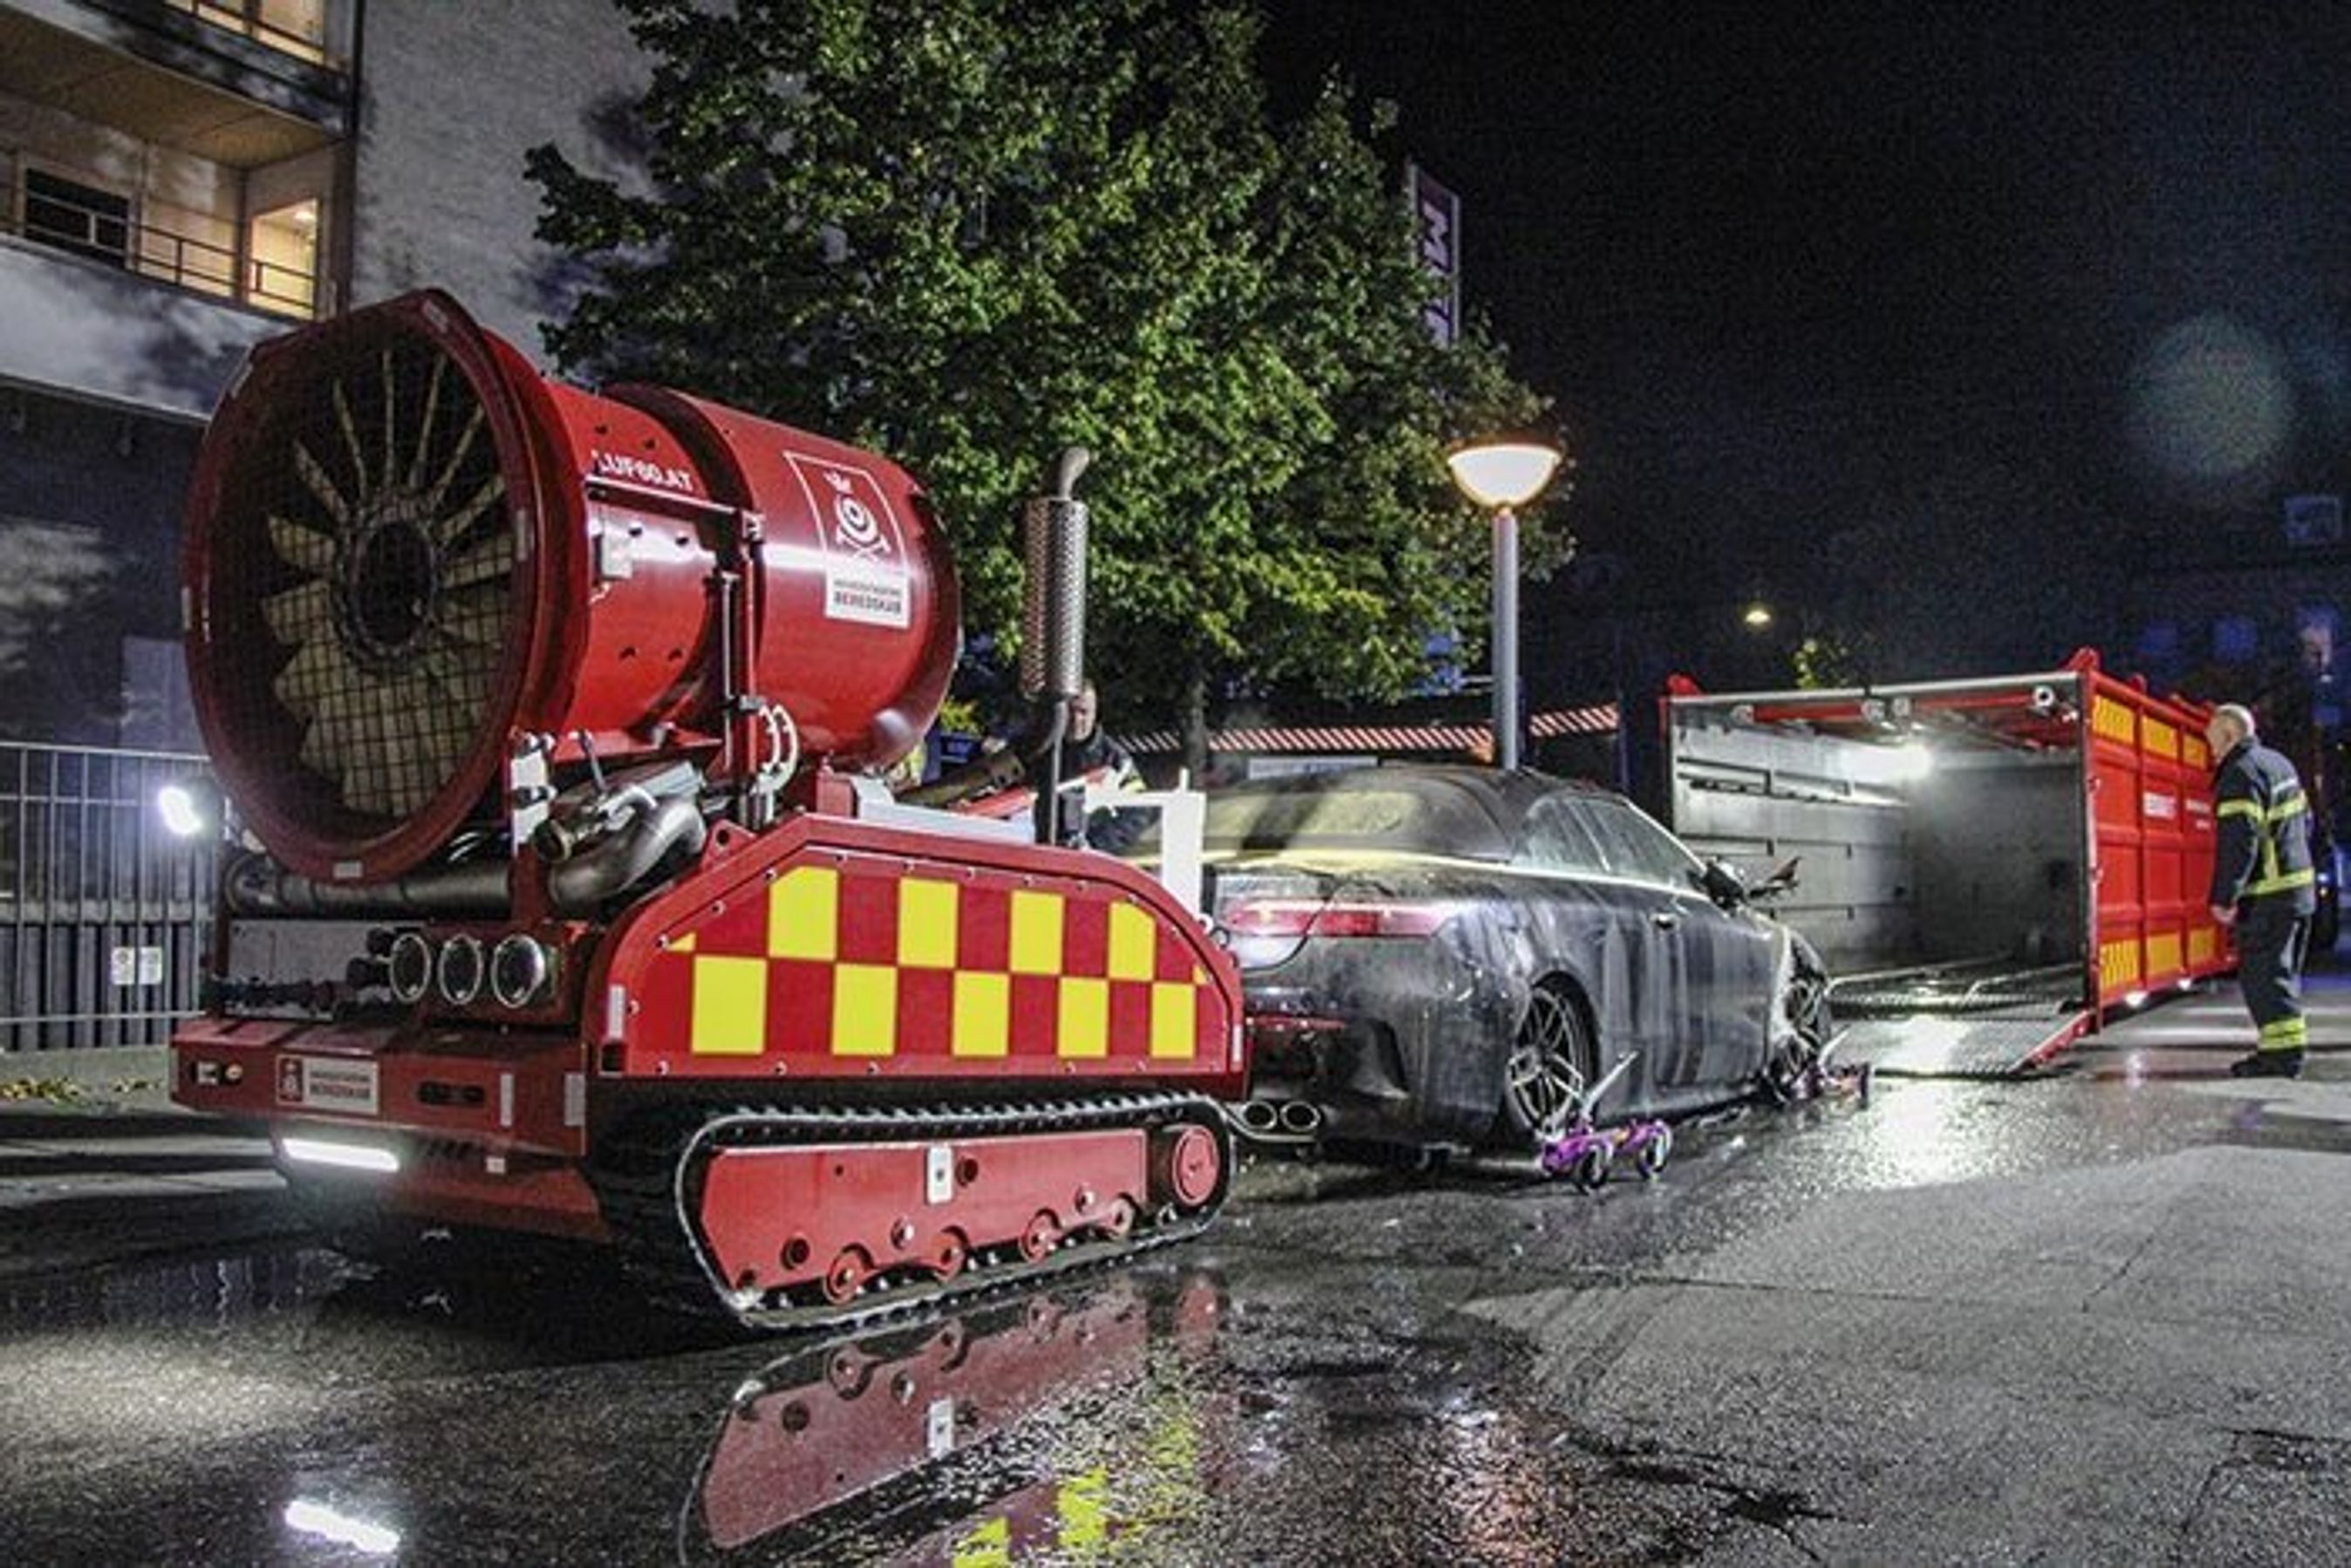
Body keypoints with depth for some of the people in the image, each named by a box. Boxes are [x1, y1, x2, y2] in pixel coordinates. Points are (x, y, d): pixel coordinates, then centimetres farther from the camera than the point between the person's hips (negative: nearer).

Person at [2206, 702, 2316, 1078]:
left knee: (2262, 973, -7)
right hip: (2300, 888, 10)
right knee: (2282, 972, 16)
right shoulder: (2279, 763, 15)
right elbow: (2305, 823, 23)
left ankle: (2281, 1051, -8)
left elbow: (2239, 842, -22)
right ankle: (2287, 1047, 21)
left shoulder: (2241, 774, -16)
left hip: (2267, 896, -10)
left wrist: (2224, 897, -20)